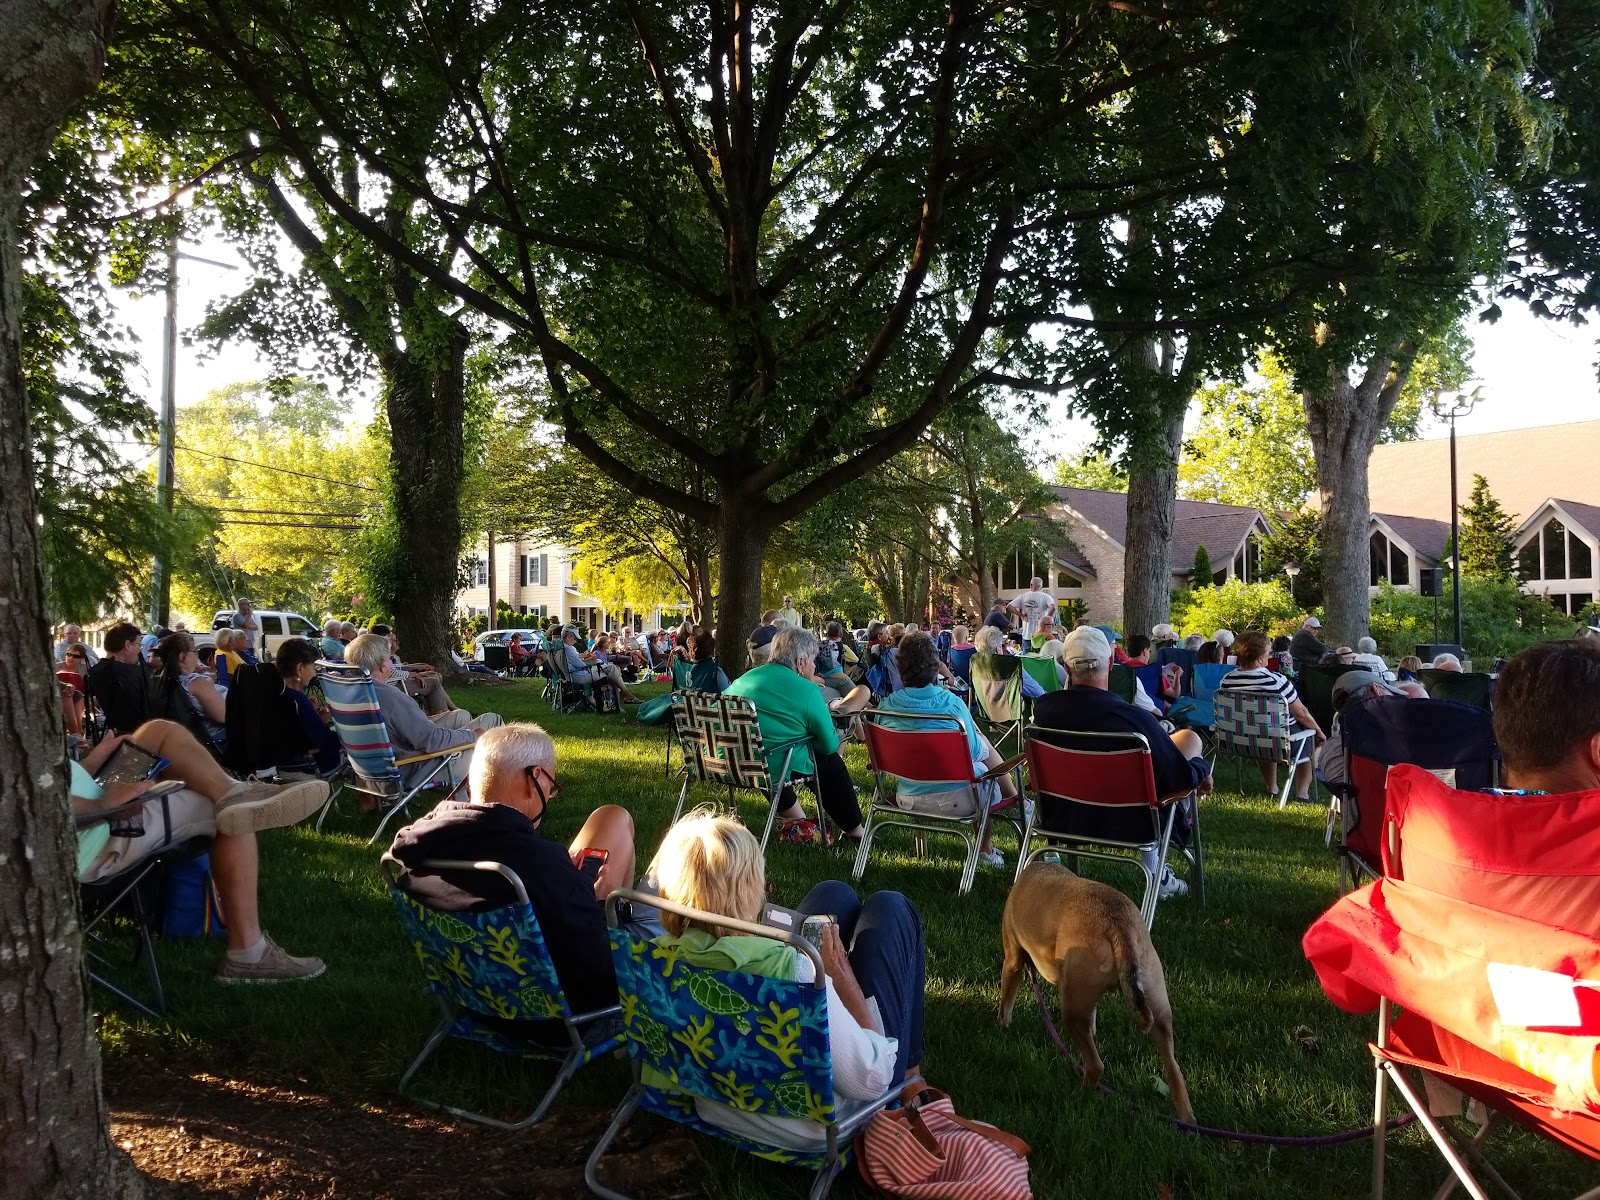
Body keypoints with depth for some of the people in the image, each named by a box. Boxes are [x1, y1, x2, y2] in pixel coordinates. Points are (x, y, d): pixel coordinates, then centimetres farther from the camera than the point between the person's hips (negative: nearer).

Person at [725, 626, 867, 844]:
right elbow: (830, 744, -6)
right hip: (773, 768, -6)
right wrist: (825, 716, 17)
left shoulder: (744, 679, 8)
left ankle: (792, 817, 47)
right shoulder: (806, 690, -9)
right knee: (832, 762, 18)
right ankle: (853, 829, 33)